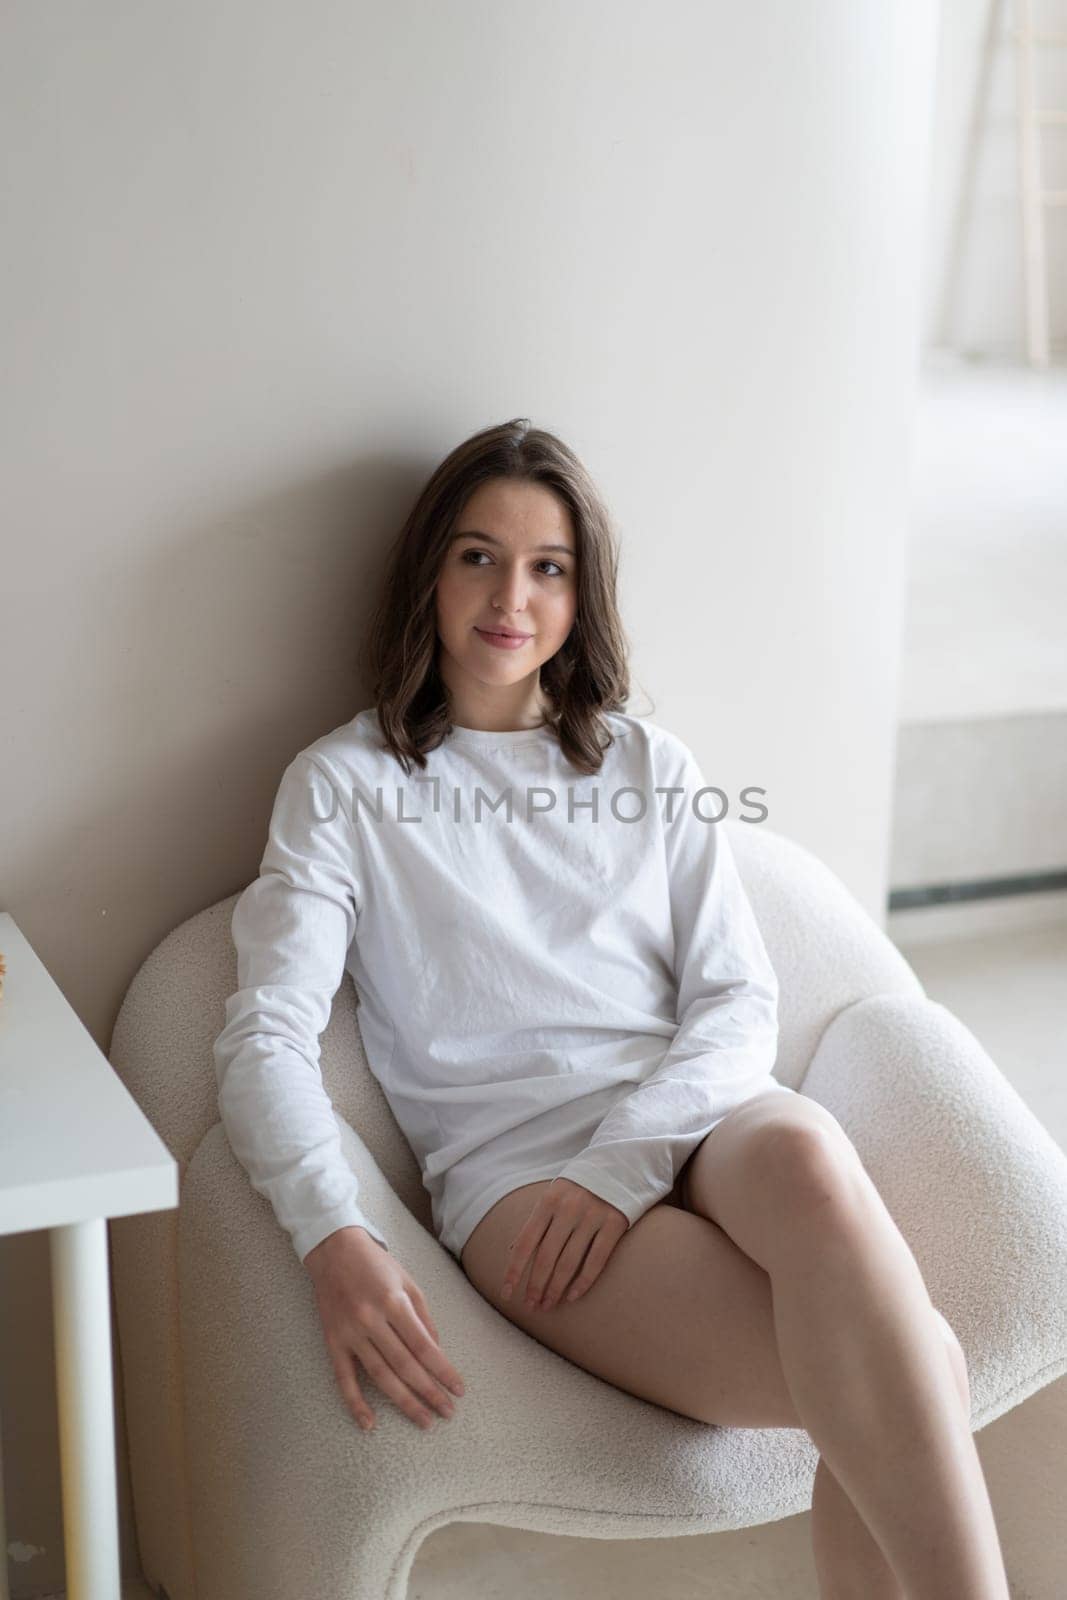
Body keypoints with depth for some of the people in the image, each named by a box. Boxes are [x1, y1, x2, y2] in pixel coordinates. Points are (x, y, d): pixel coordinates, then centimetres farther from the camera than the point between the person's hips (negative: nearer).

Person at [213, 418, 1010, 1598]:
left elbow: (741, 999, 9)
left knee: (804, 1156, -37)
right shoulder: (343, 783, 10)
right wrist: (334, 1238, -22)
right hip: (514, 1163, -3)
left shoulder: (650, 765, 19)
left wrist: (624, 1160, -11)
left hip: (695, 1122, 3)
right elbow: (265, 1035, -2)